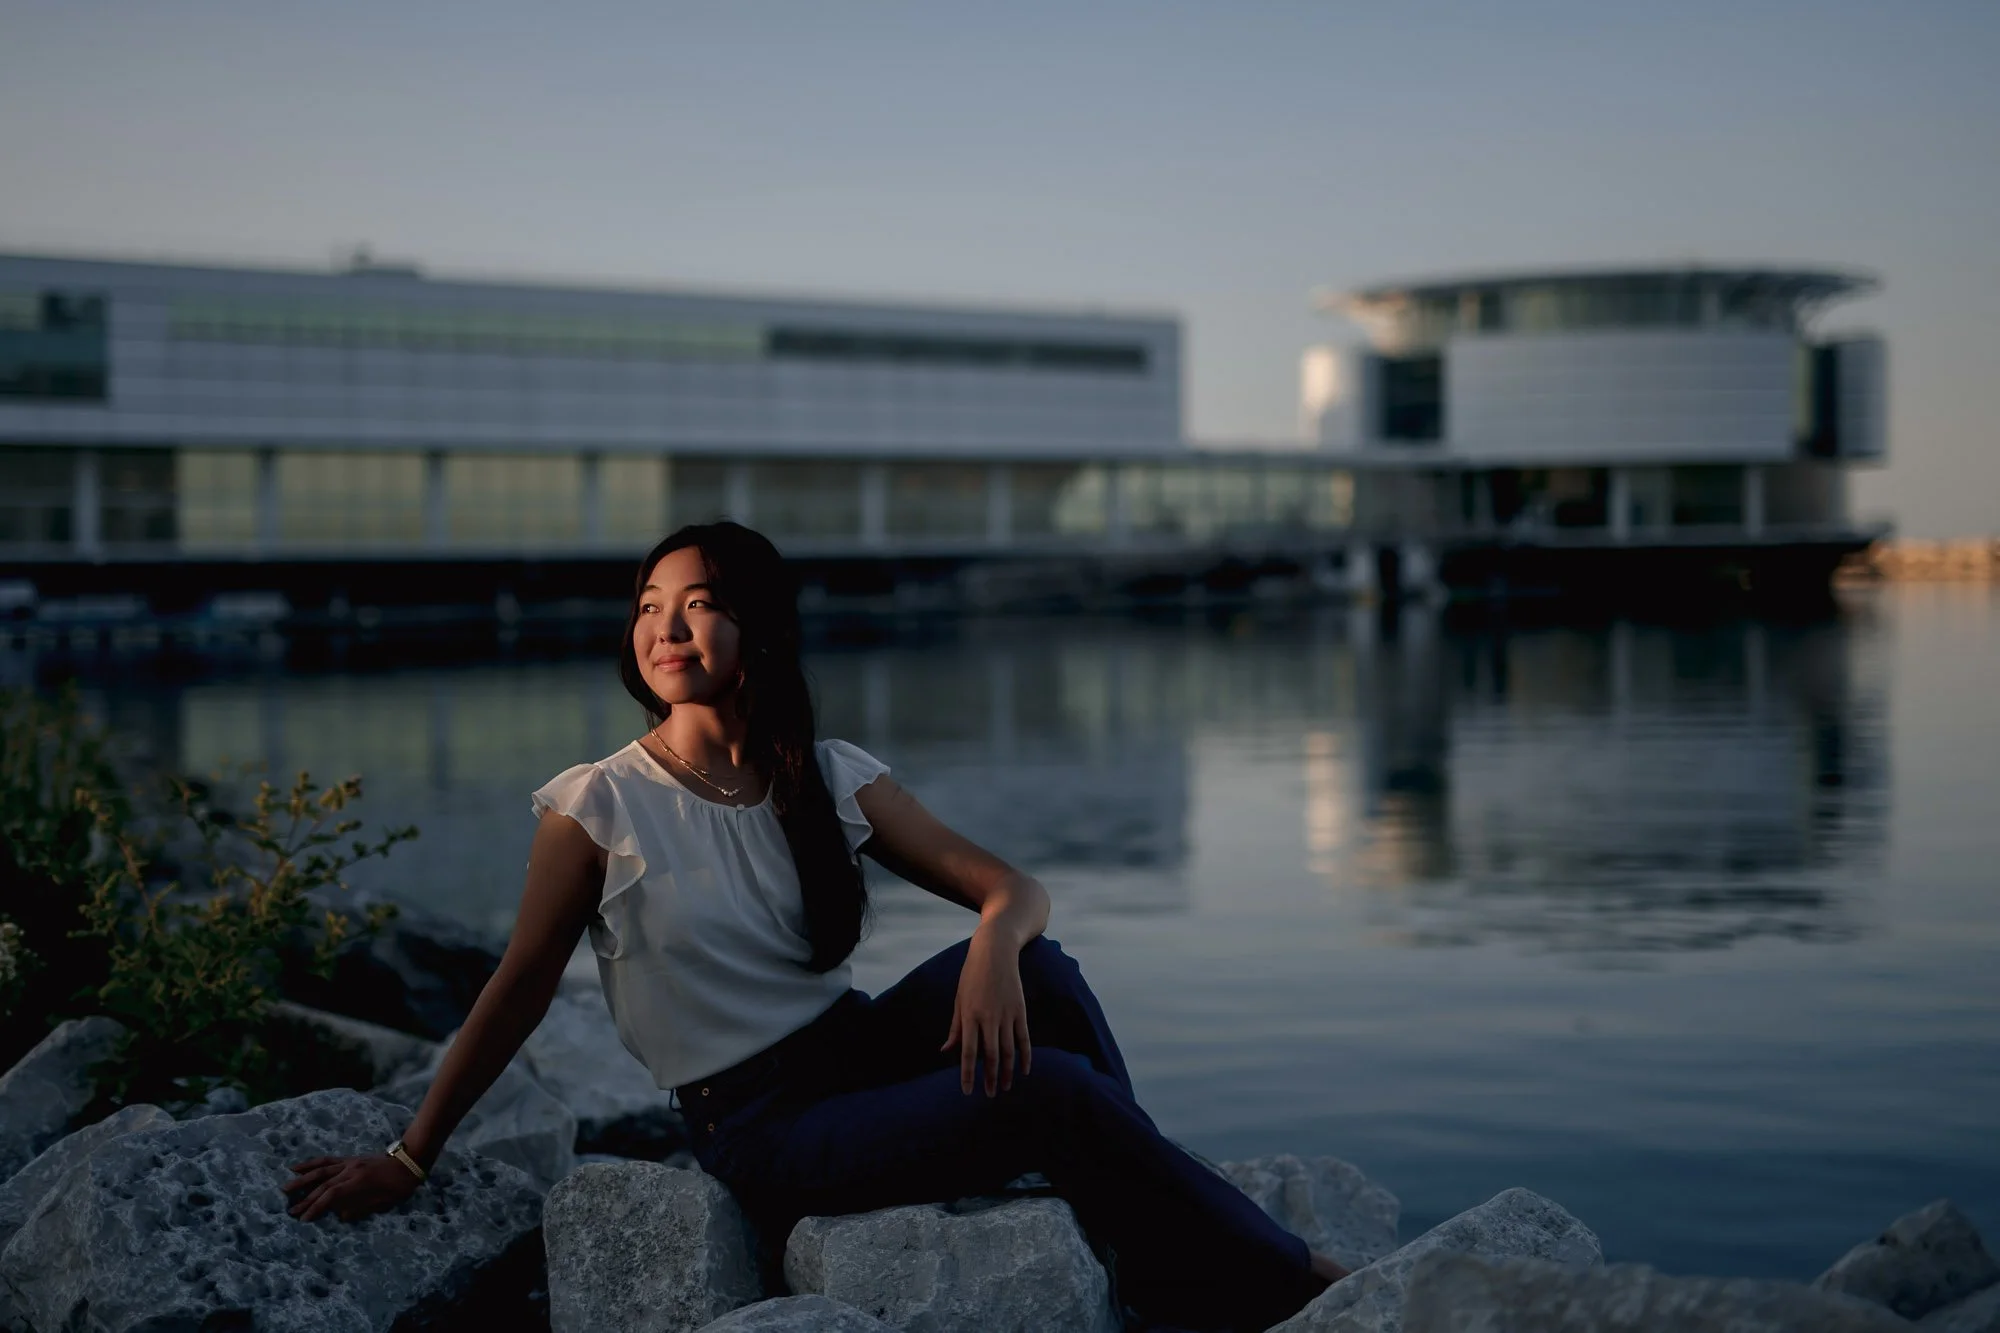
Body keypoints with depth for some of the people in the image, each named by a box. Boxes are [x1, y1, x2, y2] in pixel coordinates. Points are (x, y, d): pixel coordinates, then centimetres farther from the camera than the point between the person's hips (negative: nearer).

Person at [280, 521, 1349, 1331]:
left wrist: (996, 943, -25)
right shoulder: (599, 808, -8)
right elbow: (519, 990, -2)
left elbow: (1010, 888, 0)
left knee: (1034, 966, -26)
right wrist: (406, 1161, 0)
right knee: (1056, 1093, -27)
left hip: (858, 1049, 5)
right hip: (758, 1132, -5)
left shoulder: (833, 780, 3)